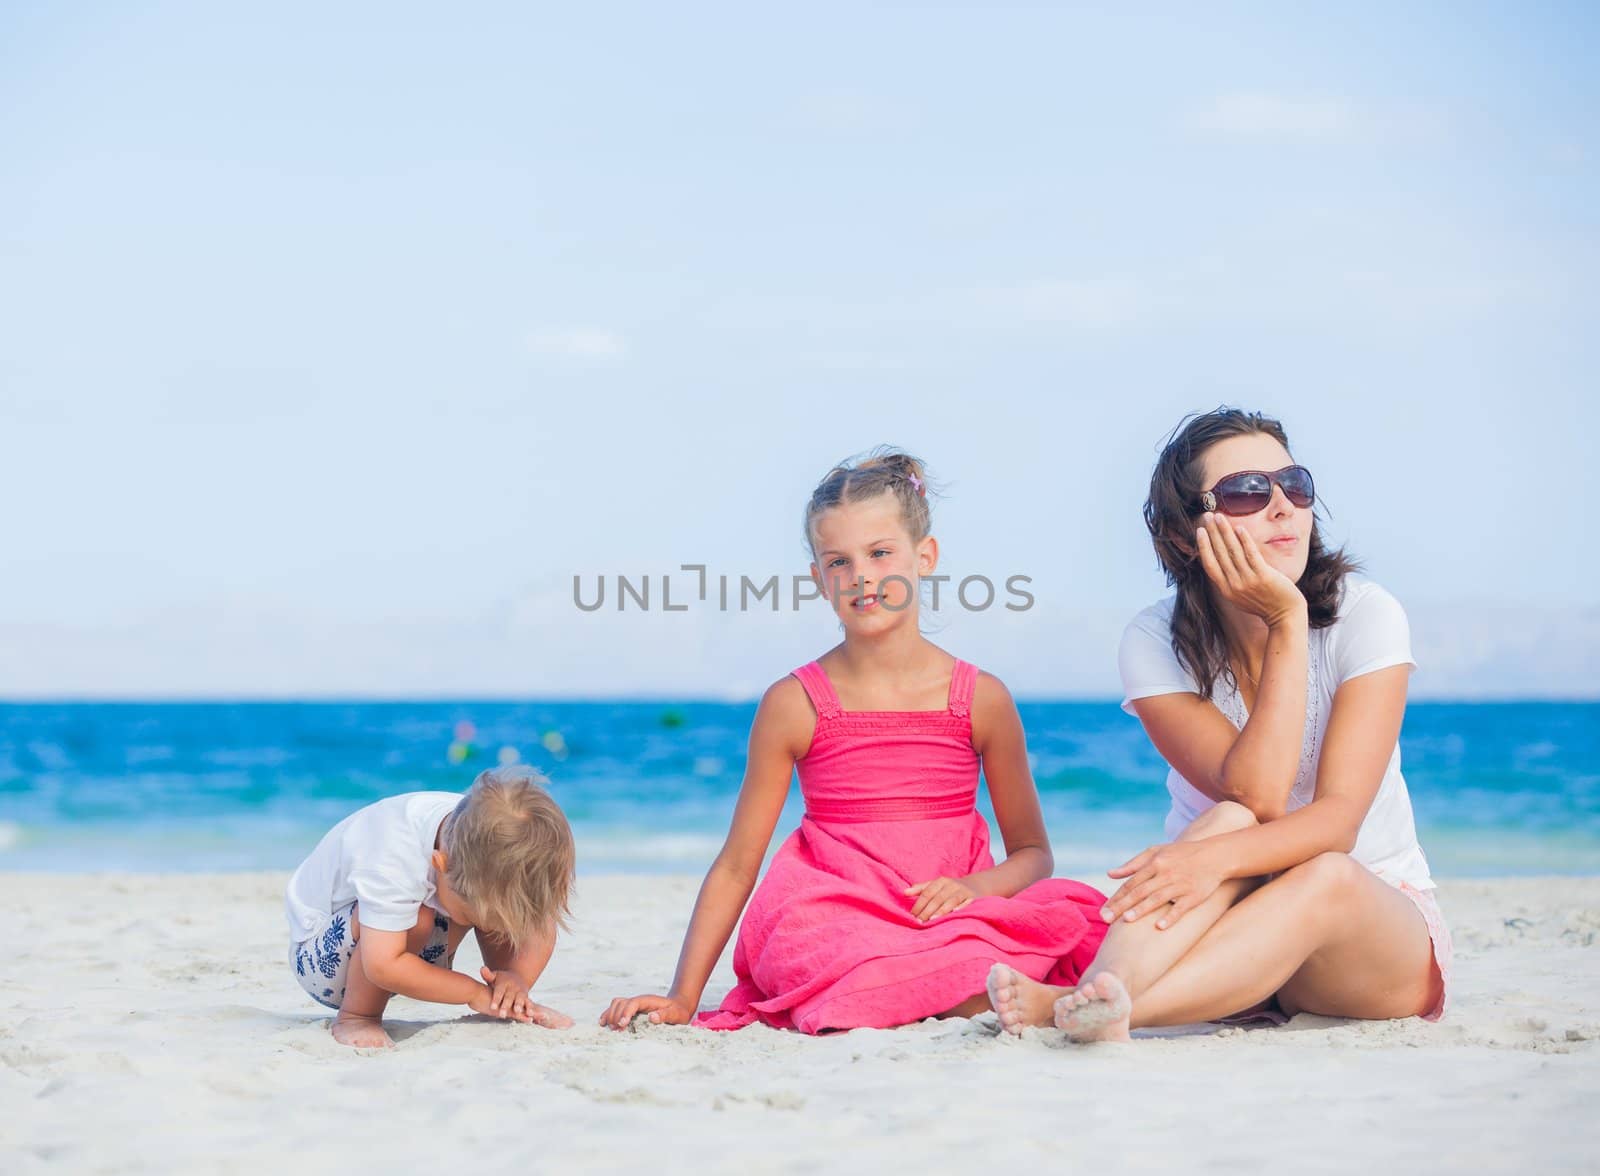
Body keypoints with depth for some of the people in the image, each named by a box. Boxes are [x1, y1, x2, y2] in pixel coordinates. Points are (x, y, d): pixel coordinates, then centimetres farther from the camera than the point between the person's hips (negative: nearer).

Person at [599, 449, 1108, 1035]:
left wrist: (976, 887, -12)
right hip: (833, 920, -1)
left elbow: (1032, 853, 12)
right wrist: (681, 999, -2)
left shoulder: (981, 699, 5)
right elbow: (735, 867, 4)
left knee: (1074, 915, -29)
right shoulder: (795, 704, 2)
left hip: (946, 916, 2)